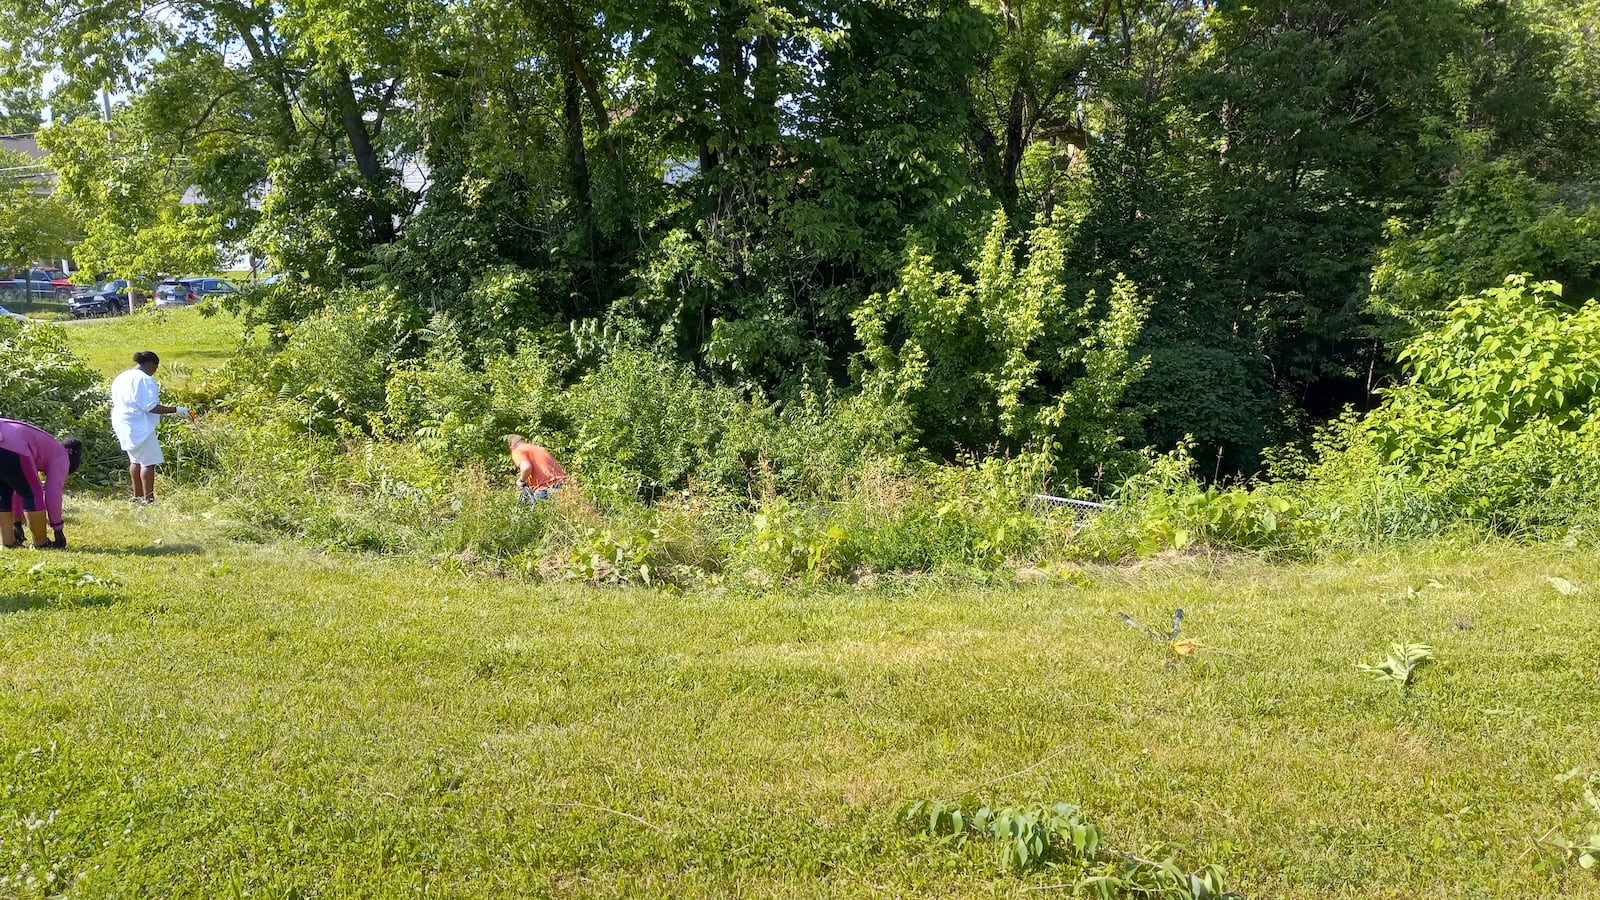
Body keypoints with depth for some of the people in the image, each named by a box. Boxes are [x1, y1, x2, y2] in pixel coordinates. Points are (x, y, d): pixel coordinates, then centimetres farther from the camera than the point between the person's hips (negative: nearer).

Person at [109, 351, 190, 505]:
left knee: (136, 460, 18)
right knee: (149, 462, -6)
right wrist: (176, 410, -22)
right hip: (140, 427, -10)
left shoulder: (120, 378, 13)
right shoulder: (145, 380, -16)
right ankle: (148, 499, -7)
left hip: (124, 426, 10)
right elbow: (151, 407, -23)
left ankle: (137, 496, 25)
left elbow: (116, 404, 20)